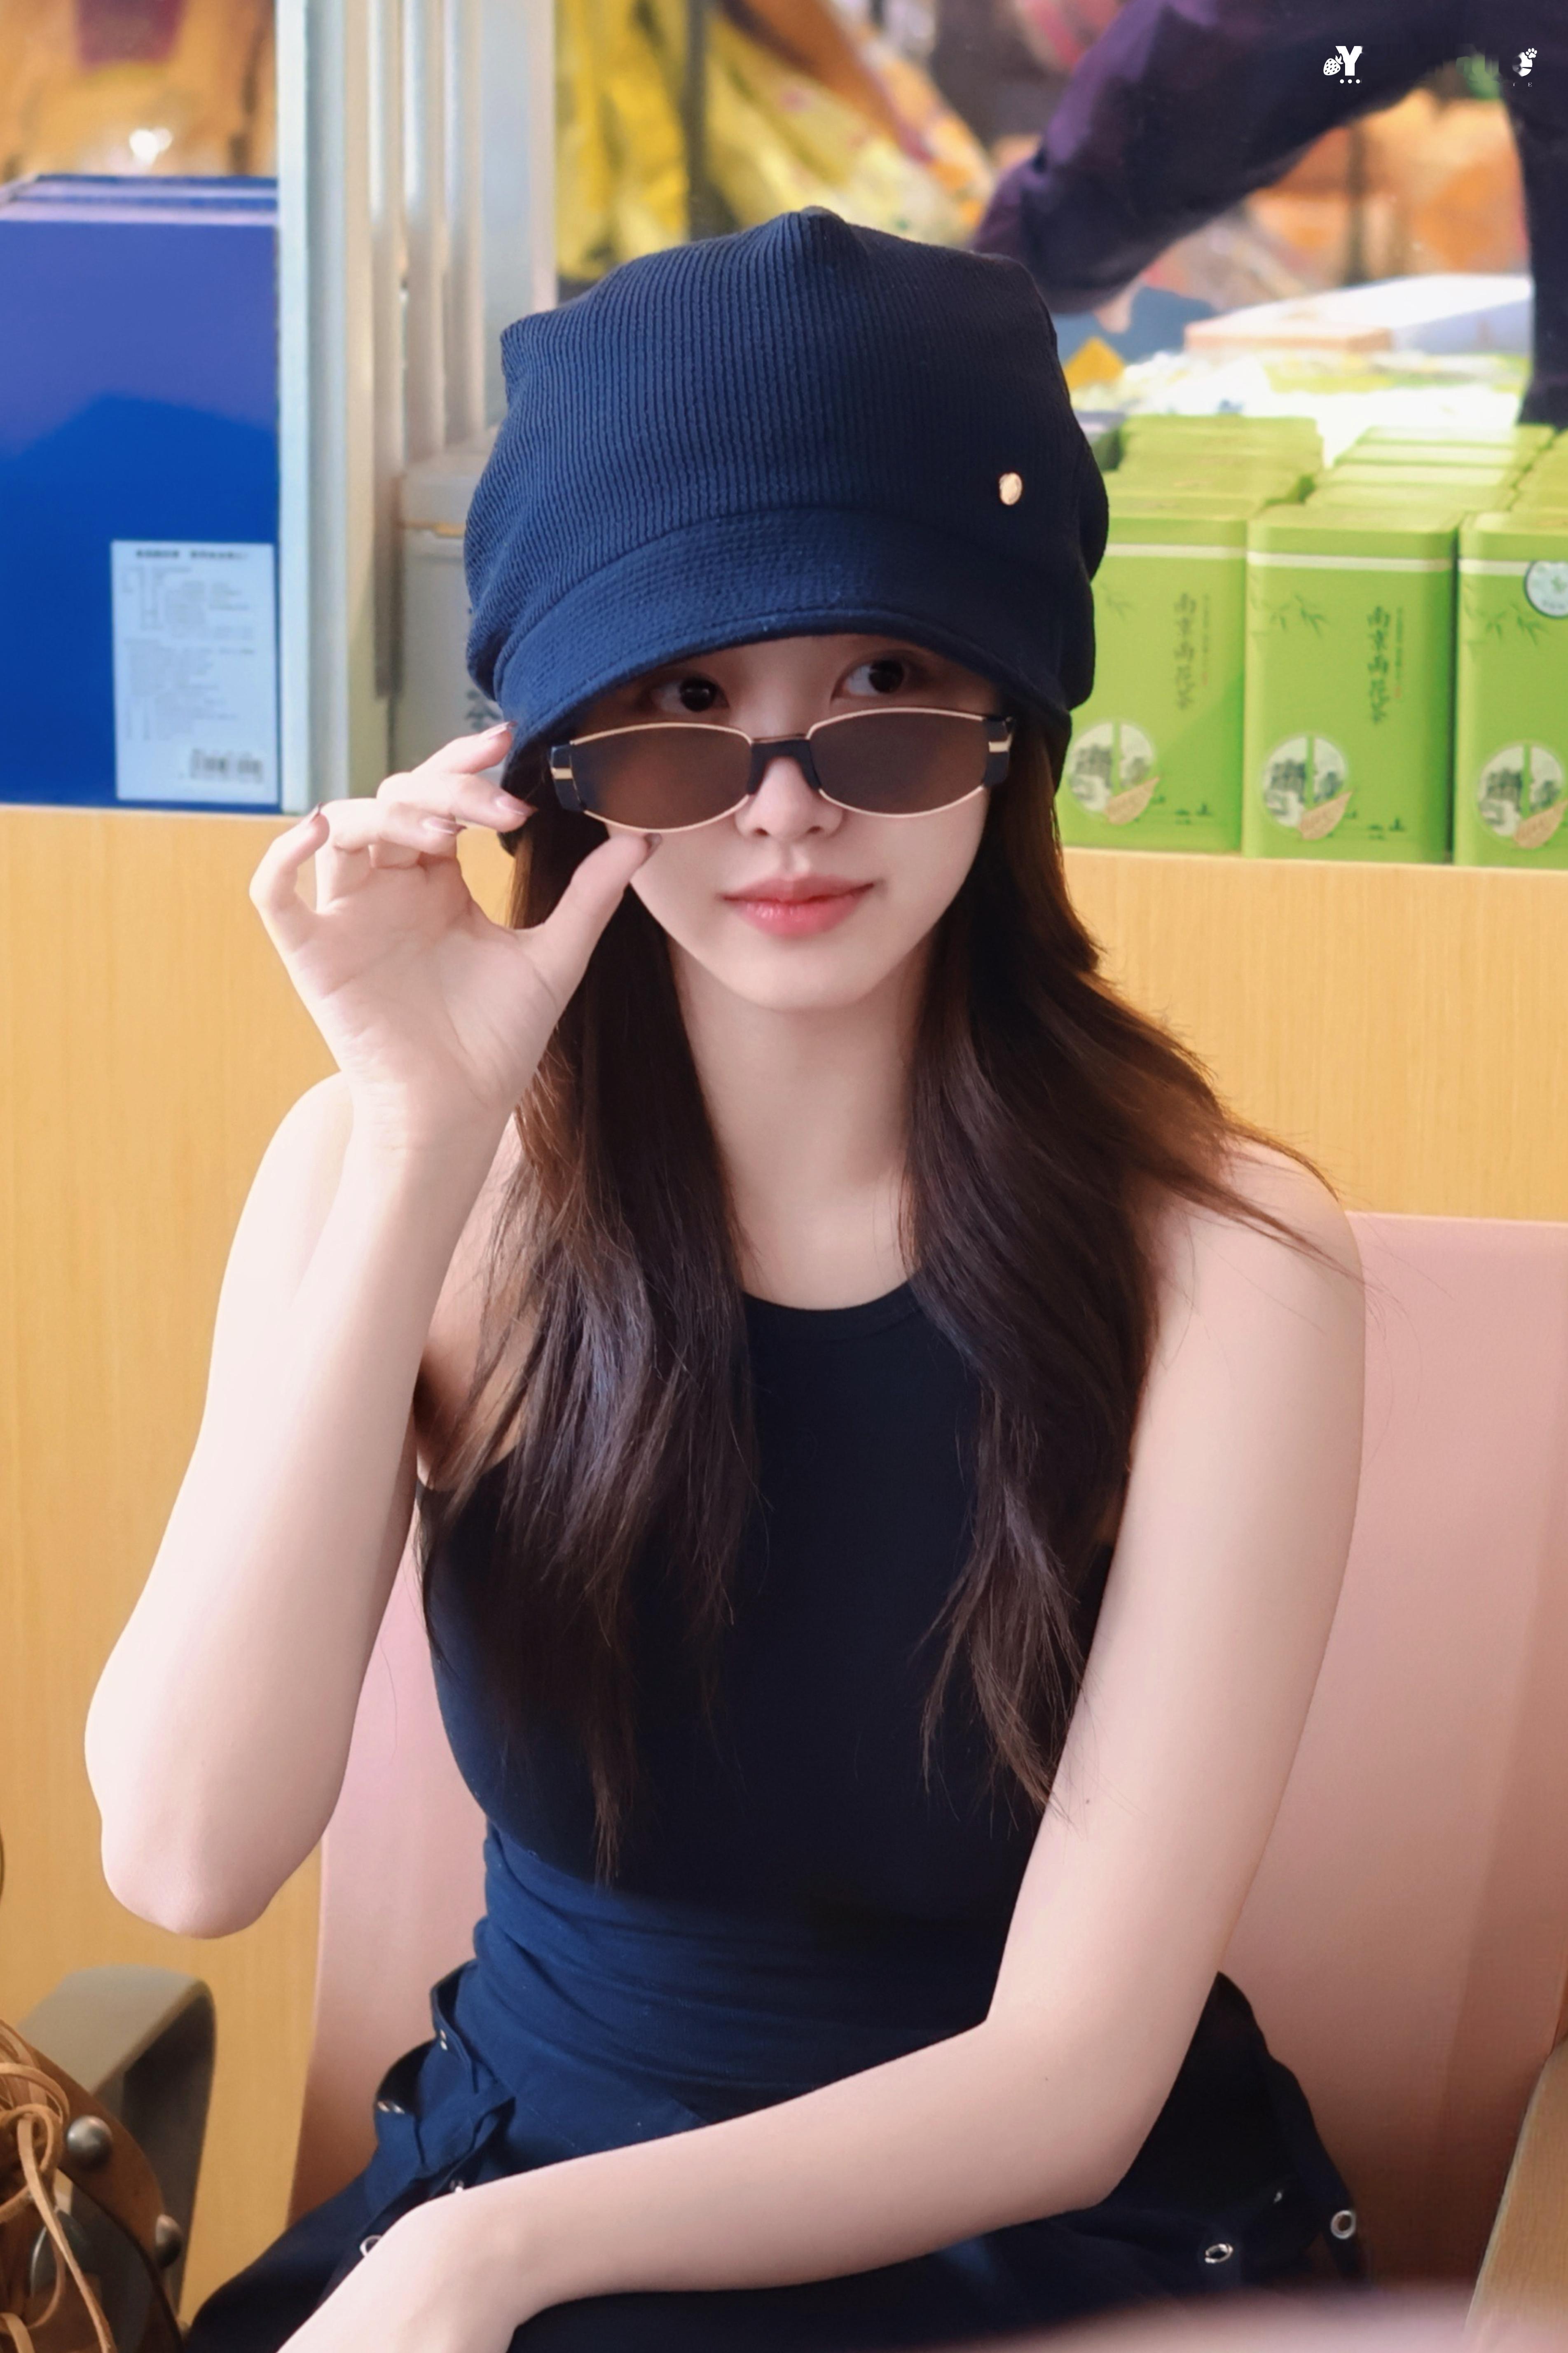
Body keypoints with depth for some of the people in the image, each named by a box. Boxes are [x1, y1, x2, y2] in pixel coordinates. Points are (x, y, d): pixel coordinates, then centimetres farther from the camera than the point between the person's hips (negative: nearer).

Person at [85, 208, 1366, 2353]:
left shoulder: (1221, 1269, -14)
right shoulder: (397, 1176, -5)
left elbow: (1063, 2087, -14)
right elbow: (187, 1857, -18)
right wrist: (424, 1139, -21)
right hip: (502, 2179, 2)